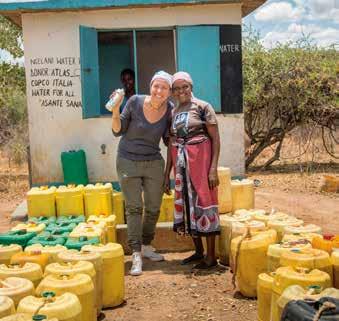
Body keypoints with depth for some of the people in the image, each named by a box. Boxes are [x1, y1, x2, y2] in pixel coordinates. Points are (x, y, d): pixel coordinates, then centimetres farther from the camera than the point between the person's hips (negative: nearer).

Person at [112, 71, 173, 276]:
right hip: (128, 161, -3)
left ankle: (146, 246, 30)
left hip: (154, 163, 3)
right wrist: (115, 110, -23)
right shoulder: (135, 102, -14)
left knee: (153, 208, 9)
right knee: (134, 208, -2)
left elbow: (169, 140, 6)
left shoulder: (170, 110, -7)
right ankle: (136, 255, 3)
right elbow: (118, 131, -8)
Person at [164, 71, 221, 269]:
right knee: (186, 204, 10)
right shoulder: (173, 113, 12)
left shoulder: (202, 107, -5)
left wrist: (213, 168, -15)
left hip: (200, 160, -6)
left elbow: (216, 138, -8)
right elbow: (171, 144, 15)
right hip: (181, 164, 6)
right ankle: (199, 251, 25)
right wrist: (167, 173, 14)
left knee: (203, 201, -3)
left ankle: (211, 256, 6)